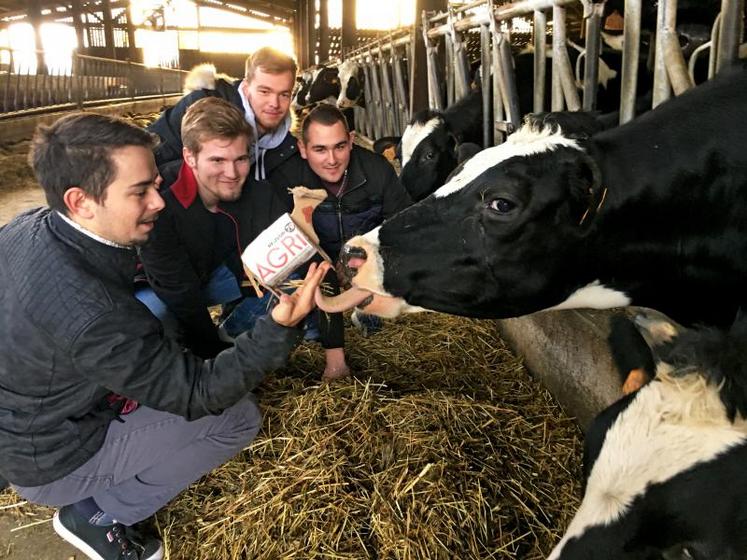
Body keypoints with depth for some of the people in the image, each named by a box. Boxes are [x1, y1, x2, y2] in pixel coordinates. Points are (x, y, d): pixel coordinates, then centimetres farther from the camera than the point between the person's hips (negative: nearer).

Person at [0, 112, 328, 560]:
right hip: (52, 460, -8)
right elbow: (198, 395, -29)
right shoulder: (90, 315, -39)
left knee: (152, 303, 13)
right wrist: (281, 328, -40)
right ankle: (97, 514, 5)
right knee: (239, 417, -10)